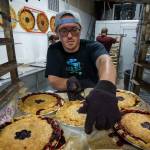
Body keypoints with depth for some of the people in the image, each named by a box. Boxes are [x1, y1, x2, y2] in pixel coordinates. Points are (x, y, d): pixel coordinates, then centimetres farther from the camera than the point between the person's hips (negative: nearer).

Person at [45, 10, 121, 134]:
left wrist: (106, 88, -57)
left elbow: (105, 61, -34)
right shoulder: (54, 50, -4)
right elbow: (53, 81, -10)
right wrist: (70, 82, -31)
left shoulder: (93, 47, -11)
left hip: (94, 97, 0)